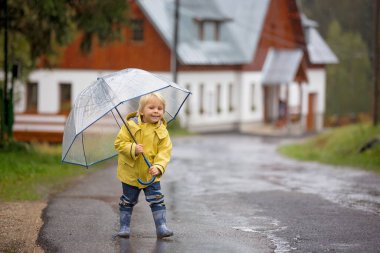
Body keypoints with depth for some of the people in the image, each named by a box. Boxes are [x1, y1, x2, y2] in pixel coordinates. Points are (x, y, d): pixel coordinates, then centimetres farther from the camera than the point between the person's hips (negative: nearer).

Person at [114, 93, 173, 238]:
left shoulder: (162, 132, -5)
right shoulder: (131, 125, -11)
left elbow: (164, 151, -10)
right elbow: (119, 143, -11)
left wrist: (158, 166, -26)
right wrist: (133, 149, -28)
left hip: (151, 174, 1)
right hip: (130, 173, -1)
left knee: (157, 200, -3)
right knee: (128, 202, 10)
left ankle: (161, 227, 3)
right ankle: (124, 227, 21)